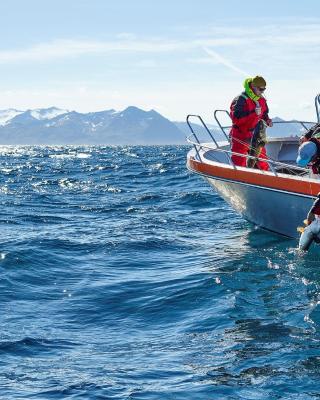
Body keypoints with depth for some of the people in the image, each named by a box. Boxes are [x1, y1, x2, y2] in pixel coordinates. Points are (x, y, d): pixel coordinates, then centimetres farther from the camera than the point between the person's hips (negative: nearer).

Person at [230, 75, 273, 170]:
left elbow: (264, 115, 23)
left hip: (255, 137, 7)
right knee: (239, 165, -4)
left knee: (263, 163, 8)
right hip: (241, 138, -7)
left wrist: (267, 121, 0)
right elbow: (236, 119, -24)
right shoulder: (240, 100, -15)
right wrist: (253, 113, -28)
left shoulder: (262, 100, 9)